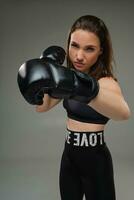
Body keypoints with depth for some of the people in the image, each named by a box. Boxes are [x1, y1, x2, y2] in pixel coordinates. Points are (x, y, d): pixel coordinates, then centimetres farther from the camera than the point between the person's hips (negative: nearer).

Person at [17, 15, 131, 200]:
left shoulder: (106, 81, -21)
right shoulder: (72, 76, 0)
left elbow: (124, 113, -46)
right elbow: (42, 107, 6)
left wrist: (88, 90, -64)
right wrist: (43, 83, -10)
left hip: (95, 159, -6)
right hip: (69, 155, 6)